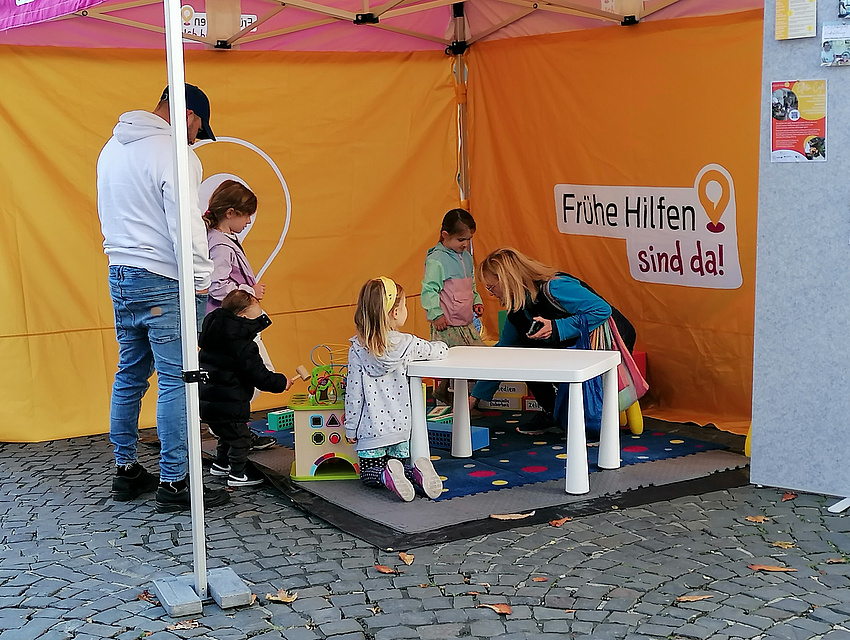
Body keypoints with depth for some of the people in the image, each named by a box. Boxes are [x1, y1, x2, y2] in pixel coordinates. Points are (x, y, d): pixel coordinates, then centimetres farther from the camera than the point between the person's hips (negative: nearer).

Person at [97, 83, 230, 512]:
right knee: (175, 381, -4)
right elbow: (186, 226, -20)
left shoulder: (112, 148, 14)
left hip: (120, 277, 9)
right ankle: (173, 483, 0)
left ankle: (125, 470, 25)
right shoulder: (174, 154, -15)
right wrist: (201, 281, -12)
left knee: (129, 376, 16)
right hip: (163, 283, -9)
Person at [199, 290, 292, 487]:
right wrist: (282, 382, -5)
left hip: (208, 402, 10)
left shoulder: (216, 335, 8)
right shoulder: (242, 346, -20)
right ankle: (238, 474, 13)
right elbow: (260, 376, -19)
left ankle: (221, 464, 41)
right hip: (228, 404, -10)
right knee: (240, 436, 5)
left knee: (228, 434, 27)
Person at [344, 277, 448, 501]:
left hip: (371, 427, -1)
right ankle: (418, 470, -15)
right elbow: (438, 351, 9)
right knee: (401, 464, 20)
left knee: (369, 474, 13)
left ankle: (388, 475, -21)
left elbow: (353, 391, -6)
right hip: (400, 424, 1)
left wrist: (351, 428, 4)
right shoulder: (407, 344, -7)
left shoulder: (357, 349, -9)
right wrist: (441, 346, 35)